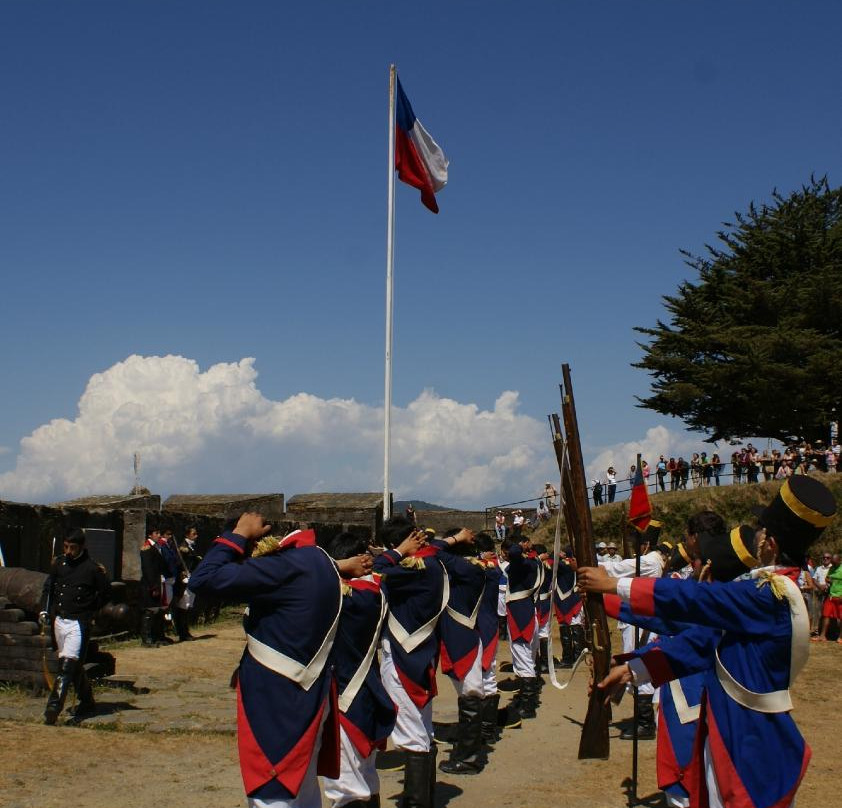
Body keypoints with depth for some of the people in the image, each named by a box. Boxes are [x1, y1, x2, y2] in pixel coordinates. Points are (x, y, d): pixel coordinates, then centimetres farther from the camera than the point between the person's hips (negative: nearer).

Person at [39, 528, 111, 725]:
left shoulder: (93, 568, -7)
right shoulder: (58, 563, 8)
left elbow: (106, 592, 2)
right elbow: (48, 587, 17)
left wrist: (90, 612, -1)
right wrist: (45, 610, 6)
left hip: (79, 623, -6)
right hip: (59, 620, 6)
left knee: (68, 664, -15)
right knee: (74, 666, 13)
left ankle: (54, 706, -21)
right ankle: (87, 703, 24)